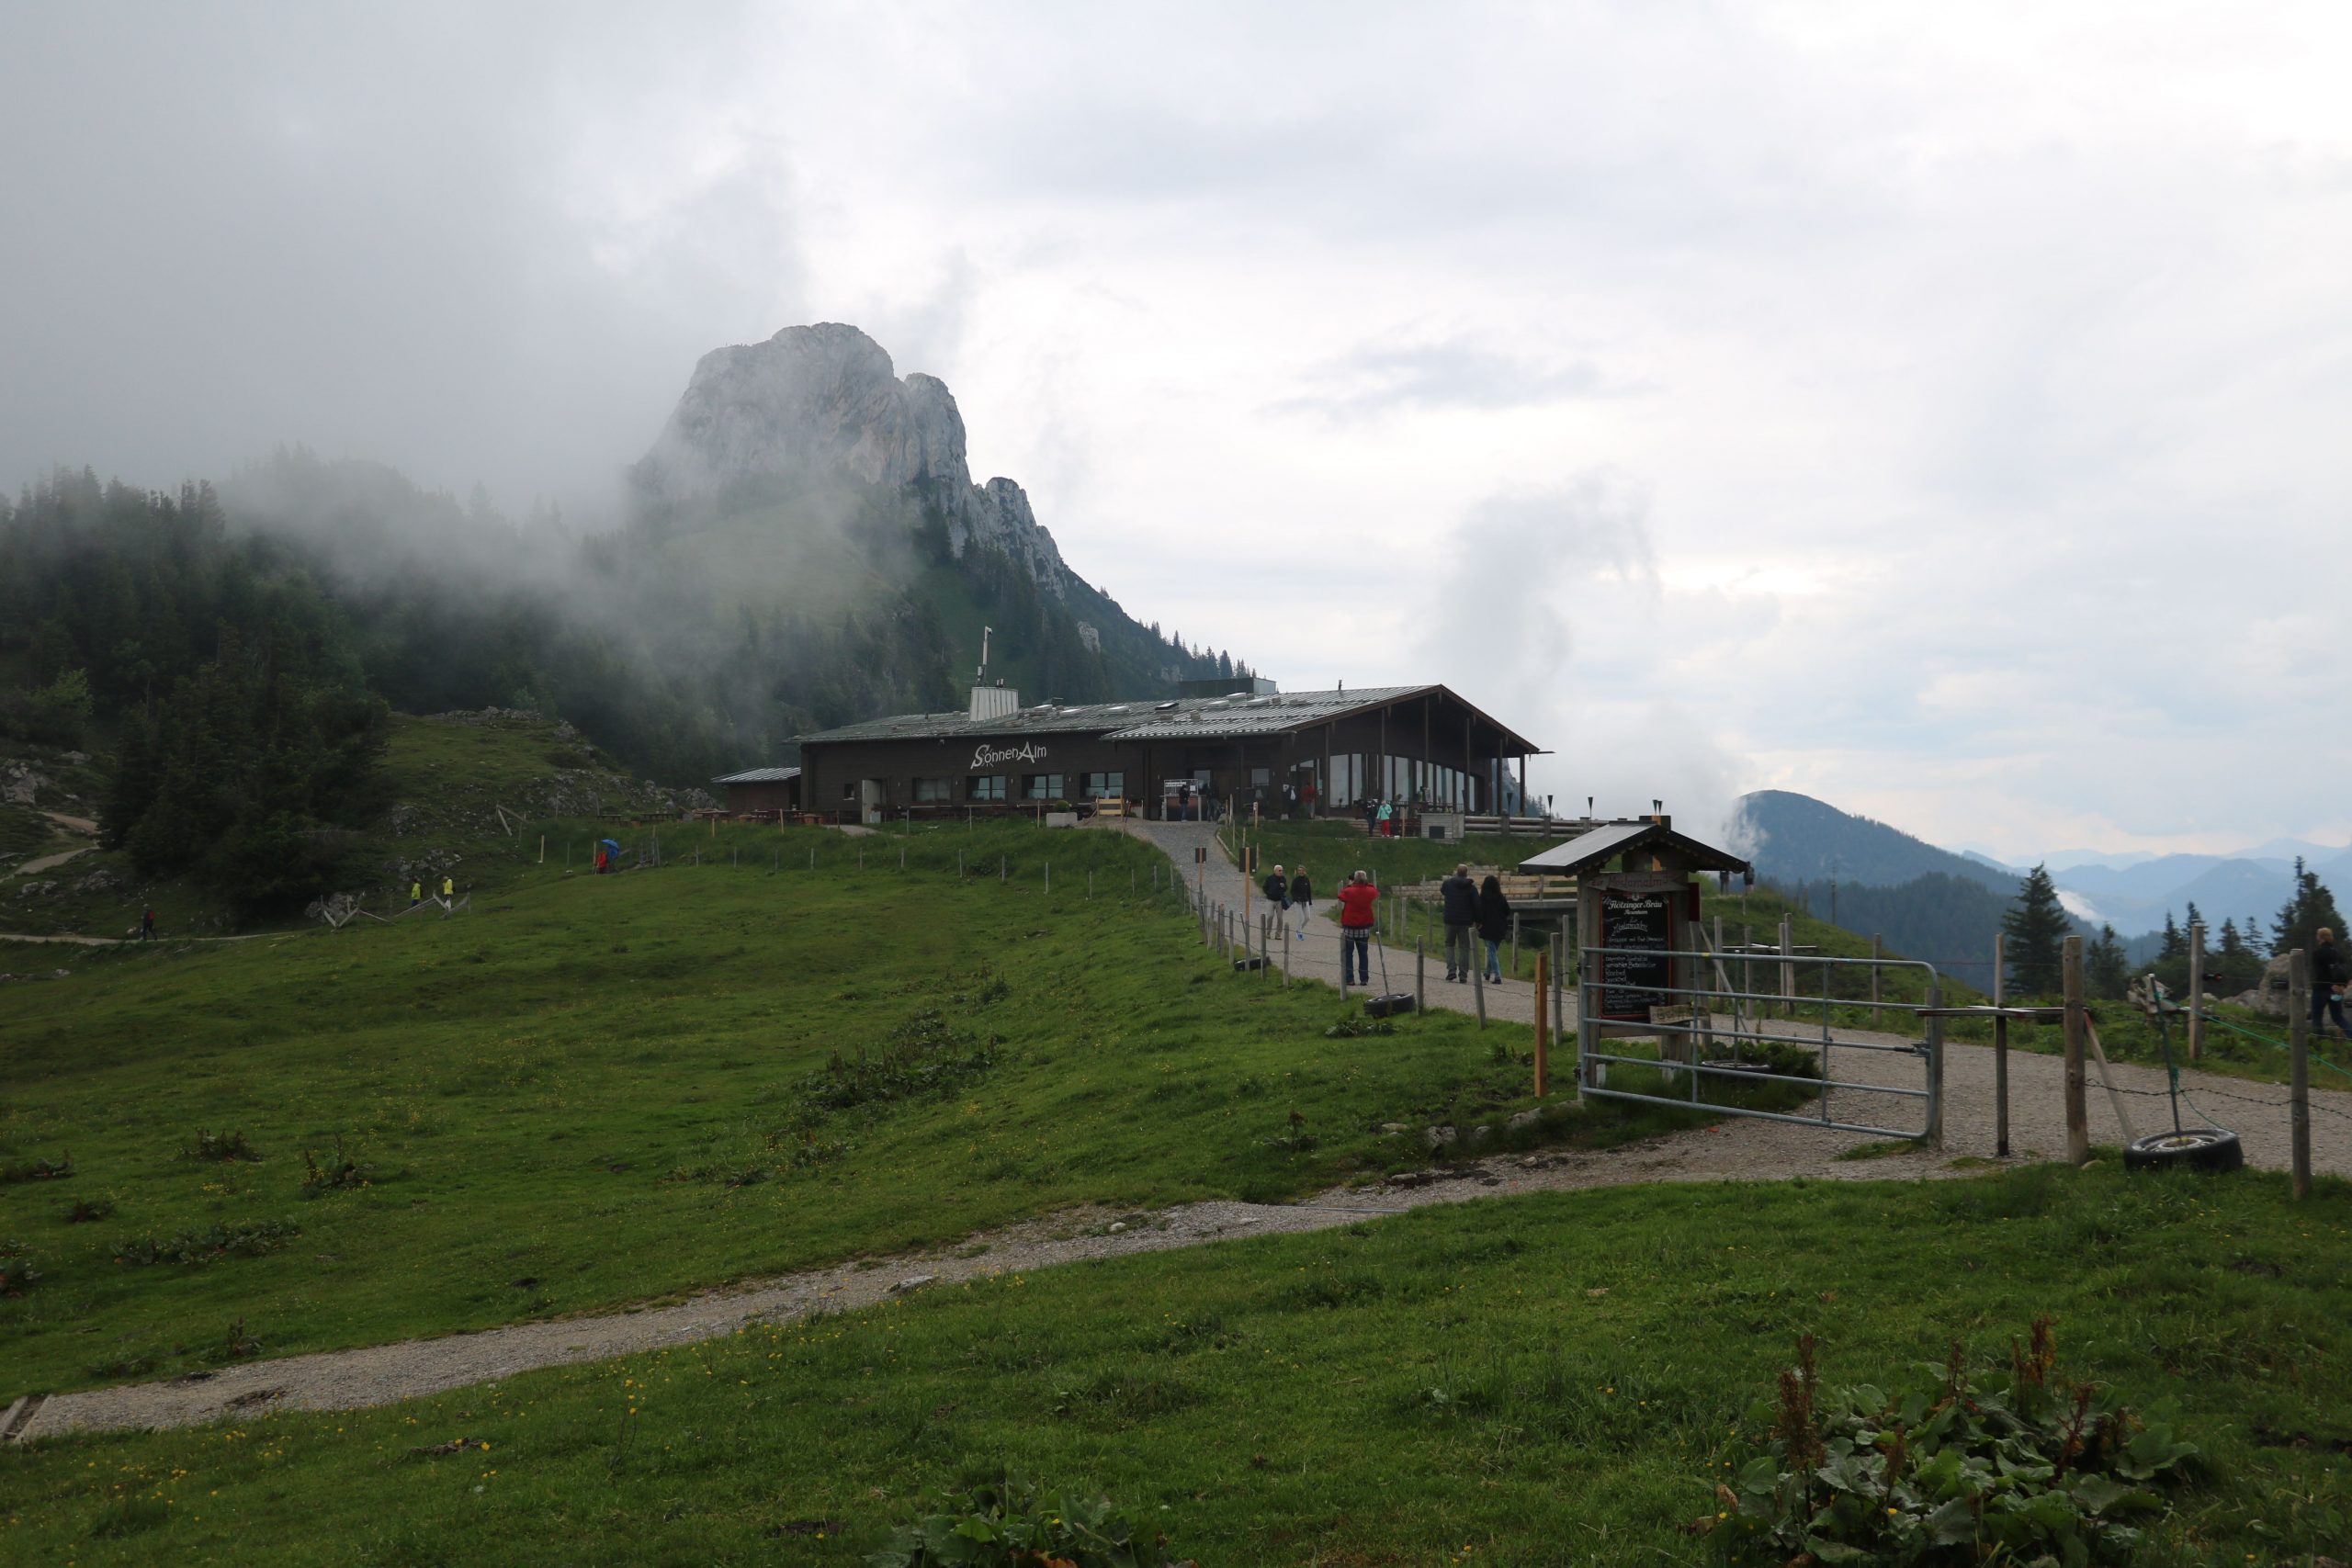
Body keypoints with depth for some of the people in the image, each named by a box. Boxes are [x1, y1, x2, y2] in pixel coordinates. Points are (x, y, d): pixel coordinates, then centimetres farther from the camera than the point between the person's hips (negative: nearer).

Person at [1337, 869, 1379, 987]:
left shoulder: (1348, 891, -16)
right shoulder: (1370, 891, -6)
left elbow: (1340, 896, 5)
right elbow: (1376, 892, 18)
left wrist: (1348, 885, 12)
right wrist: (1368, 884, 17)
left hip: (1349, 927, -3)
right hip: (1364, 927, 3)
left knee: (1348, 953, 4)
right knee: (1363, 953, 10)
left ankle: (1349, 978, -2)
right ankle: (1364, 978, 7)